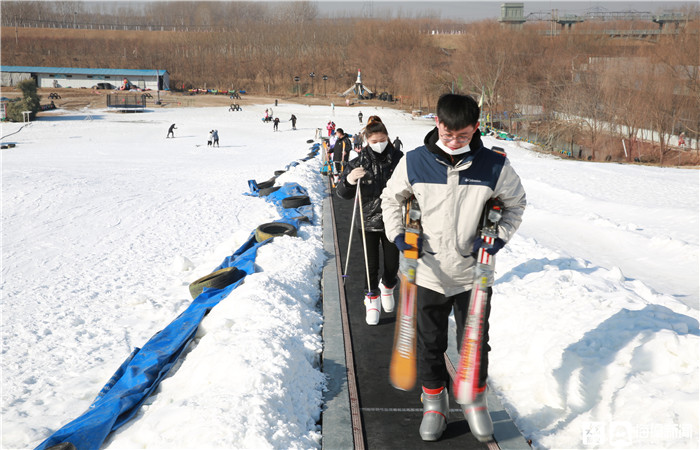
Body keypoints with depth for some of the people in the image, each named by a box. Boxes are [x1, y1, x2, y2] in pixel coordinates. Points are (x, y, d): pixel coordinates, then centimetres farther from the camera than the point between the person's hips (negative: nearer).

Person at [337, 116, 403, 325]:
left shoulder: (398, 159, -5)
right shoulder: (359, 162, -6)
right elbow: (343, 193, -6)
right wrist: (349, 180, -26)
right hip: (369, 220, -1)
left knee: (392, 264, 10)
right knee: (371, 264, 6)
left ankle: (387, 286, 42)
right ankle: (372, 299, 27)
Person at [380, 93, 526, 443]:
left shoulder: (494, 166, -11)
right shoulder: (414, 162, -10)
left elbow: (516, 202, 8)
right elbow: (391, 198, 8)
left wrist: (500, 236, -5)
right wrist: (397, 234, -4)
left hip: (474, 274, 0)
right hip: (429, 272, 1)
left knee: (475, 343, 11)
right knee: (429, 344, 12)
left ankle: (476, 402, 35)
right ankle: (434, 403, 33)